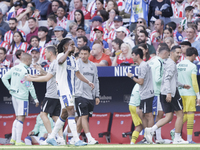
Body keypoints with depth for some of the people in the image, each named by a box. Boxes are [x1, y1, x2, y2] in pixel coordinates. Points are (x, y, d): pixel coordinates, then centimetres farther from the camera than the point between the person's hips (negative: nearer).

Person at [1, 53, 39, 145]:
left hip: (14, 95, 8)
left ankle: (13, 139, 16)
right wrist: (35, 99, -9)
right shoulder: (25, 71, -17)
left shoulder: (14, 68, 6)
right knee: (21, 118, -5)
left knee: (18, 118, 17)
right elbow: (30, 87, -15)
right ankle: (18, 141, -7)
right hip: (22, 97, -8)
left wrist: (10, 88, 13)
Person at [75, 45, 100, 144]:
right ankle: (89, 138, -17)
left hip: (91, 96, 5)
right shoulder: (76, 64, -3)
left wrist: (97, 95, 16)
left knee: (82, 118, 9)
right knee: (84, 116, -11)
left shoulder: (93, 66, 13)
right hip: (80, 95, -5)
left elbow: (96, 81, 19)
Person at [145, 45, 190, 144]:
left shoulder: (169, 63, 21)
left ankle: (150, 130, -8)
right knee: (180, 114, 1)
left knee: (168, 117, 7)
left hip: (164, 94, 9)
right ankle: (177, 139, 3)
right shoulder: (171, 64, -11)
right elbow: (167, 79, -22)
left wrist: (183, 86, 35)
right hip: (171, 93, -9)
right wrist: (169, 93, -28)